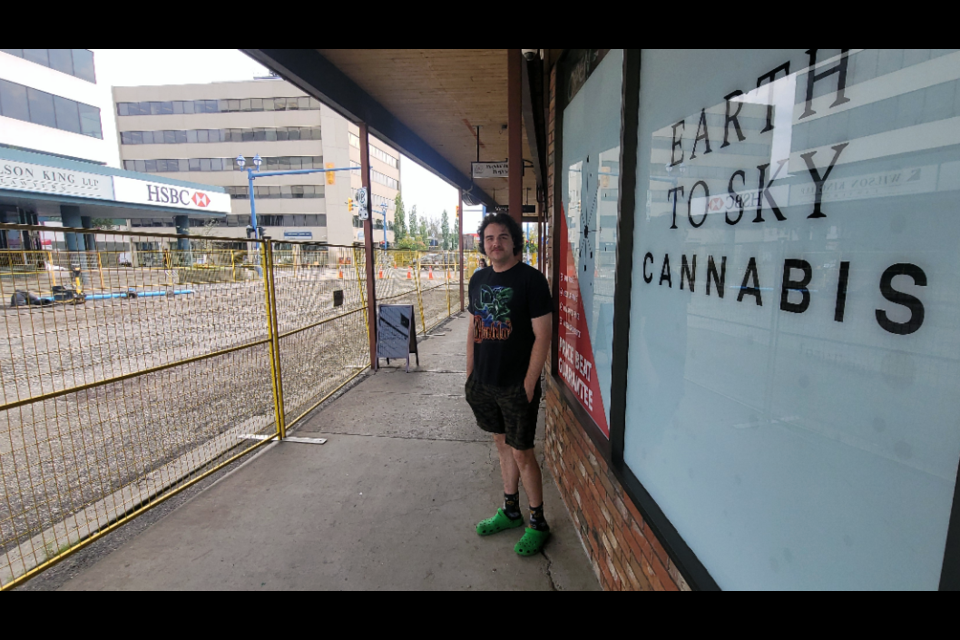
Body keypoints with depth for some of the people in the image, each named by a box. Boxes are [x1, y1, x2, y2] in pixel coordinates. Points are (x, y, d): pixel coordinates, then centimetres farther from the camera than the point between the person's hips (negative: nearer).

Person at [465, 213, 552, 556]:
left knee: (522, 453, 2)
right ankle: (510, 511, 36)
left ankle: (537, 523, 24)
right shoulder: (478, 279, 7)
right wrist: (470, 374, 11)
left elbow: (542, 335, -14)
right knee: (502, 444, 18)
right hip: (484, 383, 6)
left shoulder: (530, 279, -12)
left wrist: (528, 384, -16)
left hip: (517, 385, -6)